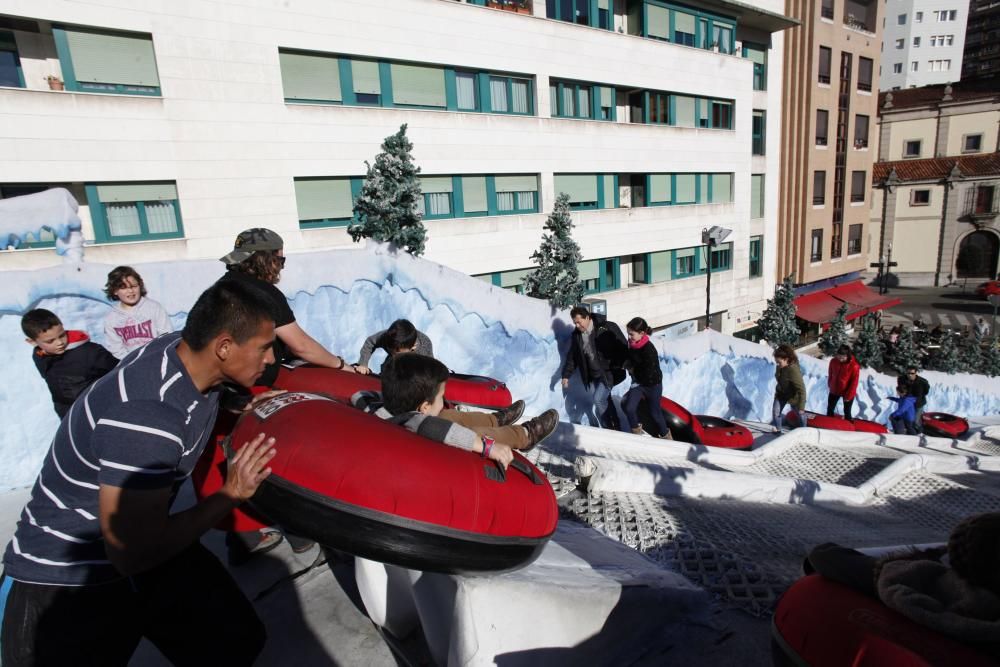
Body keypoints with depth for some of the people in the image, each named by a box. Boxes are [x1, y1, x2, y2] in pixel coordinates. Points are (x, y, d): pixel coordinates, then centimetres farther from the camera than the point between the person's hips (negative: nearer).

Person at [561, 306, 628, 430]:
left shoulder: (608, 328, -13)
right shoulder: (576, 334, 4)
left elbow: (623, 347, -10)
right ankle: (614, 427, 23)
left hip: (608, 372, -5)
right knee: (603, 402, 7)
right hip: (591, 376, 5)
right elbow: (572, 356, 13)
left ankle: (608, 429, 4)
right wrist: (566, 375, 11)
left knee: (598, 400, -14)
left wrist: (620, 366, -13)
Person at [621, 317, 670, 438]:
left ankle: (666, 435, 36)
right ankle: (637, 432, 17)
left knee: (654, 412, 10)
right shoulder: (632, 344, -7)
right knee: (629, 408, -8)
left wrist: (633, 371, -12)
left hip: (653, 384, -6)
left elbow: (648, 374, -26)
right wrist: (629, 364, -4)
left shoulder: (649, 350, -30)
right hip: (638, 382, 6)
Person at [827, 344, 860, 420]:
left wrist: (848, 395, -14)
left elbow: (854, 382, -19)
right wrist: (829, 385, 13)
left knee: (847, 412, 13)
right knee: (829, 409, 19)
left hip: (848, 392, -4)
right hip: (834, 390, 4)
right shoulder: (833, 361, -14)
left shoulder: (854, 366, -26)